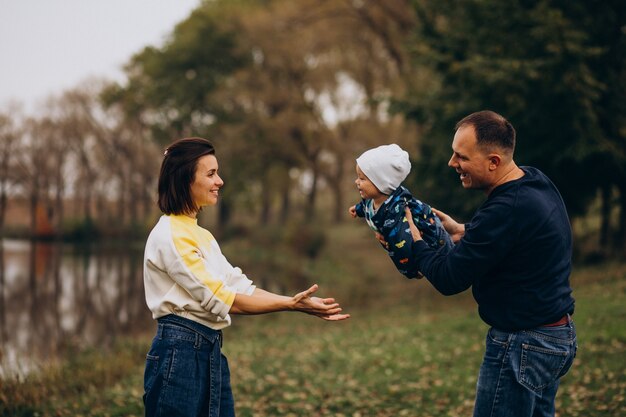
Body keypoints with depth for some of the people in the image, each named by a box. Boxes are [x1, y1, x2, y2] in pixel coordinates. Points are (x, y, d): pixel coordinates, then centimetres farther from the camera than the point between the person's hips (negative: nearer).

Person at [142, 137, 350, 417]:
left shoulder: (201, 235, 15)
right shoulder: (170, 236, -14)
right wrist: (291, 305, -16)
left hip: (211, 352, 9)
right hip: (179, 354, -9)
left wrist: (302, 303, -2)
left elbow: (242, 288, 9)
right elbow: (220, 299, -16)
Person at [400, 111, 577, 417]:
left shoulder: (505, 211, -28)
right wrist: (463, 232, 10)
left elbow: (448, 279, -20)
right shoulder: (536, 181, 2)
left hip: (523, 344, -10)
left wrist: (413, 239, -4)